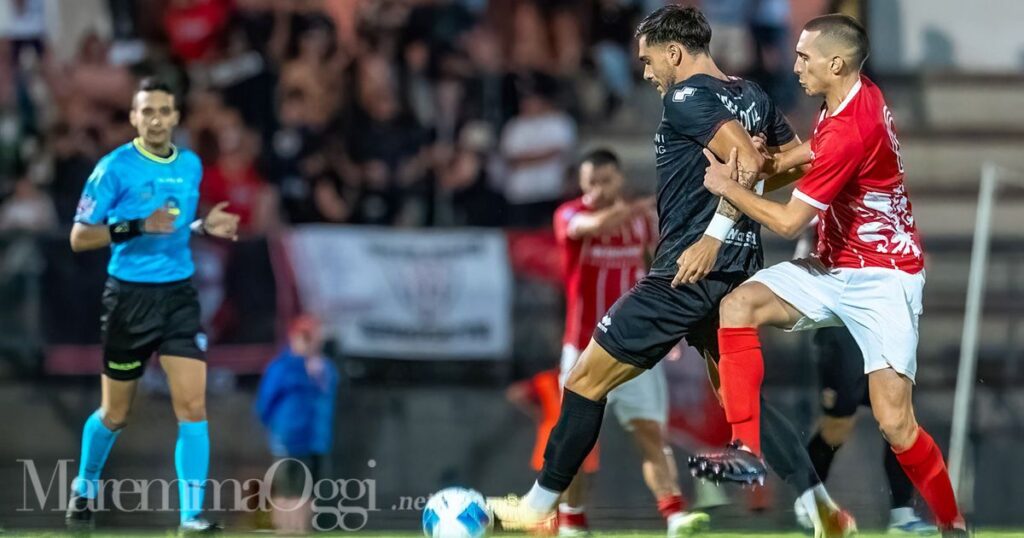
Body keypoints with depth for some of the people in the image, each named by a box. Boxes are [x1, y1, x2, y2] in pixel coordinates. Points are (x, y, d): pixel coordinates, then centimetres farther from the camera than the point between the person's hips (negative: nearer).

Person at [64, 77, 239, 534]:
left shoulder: (191, 166, 6)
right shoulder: (115, 167, -10)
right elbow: (79, 238, -10)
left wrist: (203, 227, 0)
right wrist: (136, 227, -23)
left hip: (179, 293, 3)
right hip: (130, 295, -3)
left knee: (192, 406, -10)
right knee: (115, 414, 10)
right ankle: (84, 489, 37)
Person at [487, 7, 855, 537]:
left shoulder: (686, 98, -12)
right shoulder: (751, 96, 12)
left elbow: (747, 160, -25)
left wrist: (713, 236, -22)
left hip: (690, 270, -9)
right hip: (737, 270, 9)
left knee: (587, 379, 1)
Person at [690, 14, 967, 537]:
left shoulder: (849, 131, -26)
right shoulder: (859, 95, 2)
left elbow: (788, 221, -20)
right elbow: (818, 147, 25)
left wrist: (728, 186, -6)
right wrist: (774, 161, 5)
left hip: (881, 279, -9)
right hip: (835, 268, 9)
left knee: (894, 423, -12)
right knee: (739, 303, -11)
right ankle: (748, 449, -13)